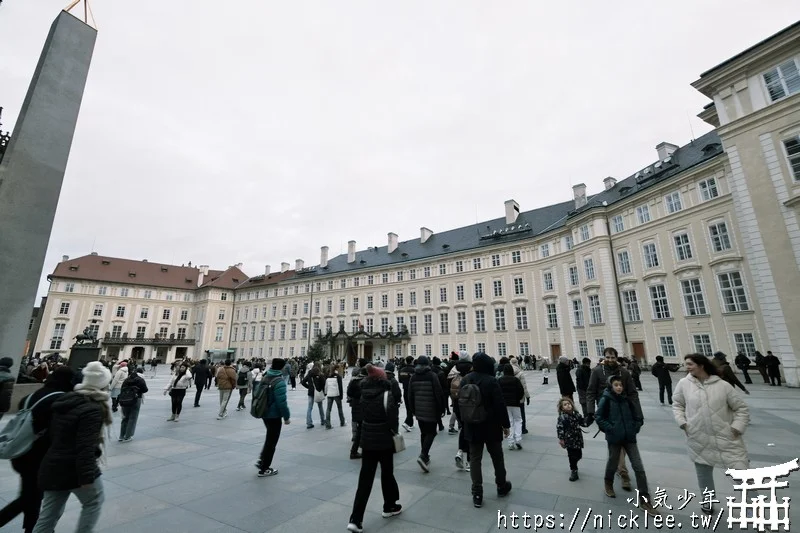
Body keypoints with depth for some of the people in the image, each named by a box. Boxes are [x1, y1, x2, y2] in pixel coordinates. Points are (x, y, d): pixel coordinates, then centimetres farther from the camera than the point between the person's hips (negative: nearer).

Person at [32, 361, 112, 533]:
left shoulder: (66, 401, 7)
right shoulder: (92, 409, -22)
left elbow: (54, 436, 19)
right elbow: (86, 447, -25)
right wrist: (87, 477, -18)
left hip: (53, 466, 8)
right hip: (74, 468, -8)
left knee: (49, 513, 18)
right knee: (94, 501, 15)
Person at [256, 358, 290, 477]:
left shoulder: (265, 378, 3)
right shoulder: (279, 381, -23)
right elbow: (282, 402, -24)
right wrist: (286, 417, -13)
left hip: (264, 413, 8)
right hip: (274, 415, -8)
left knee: (269, 438, 26)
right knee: (271, 442, 7)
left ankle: (261, 460, 25)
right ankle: (264, 469, 17)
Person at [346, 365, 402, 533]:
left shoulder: (364, 394, 0)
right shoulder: (386, 394, -19)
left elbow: (361, 416, 8)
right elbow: (393, 418, -20)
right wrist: (393, 430, -2)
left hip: (367, 440, 5)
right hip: (384, 441, -4)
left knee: (365, 478, 10)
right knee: (387, 474, 17)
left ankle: (356, 519, 8)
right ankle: (389, 507, 36)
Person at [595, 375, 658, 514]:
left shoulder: (626, 399, 0)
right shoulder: (606, 399, -12)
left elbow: (638, 416, 11)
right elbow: (598, 417, -12)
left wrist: (635, 429, -1)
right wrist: (610, 429, -16)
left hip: (629, 437, 3)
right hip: (614, 438, -3)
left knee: (639, 467, 2)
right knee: (613, 463, 14)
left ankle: (644, 499, 13)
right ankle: (609, 485, 40)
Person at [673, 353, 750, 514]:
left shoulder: (723, 385, -6)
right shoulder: (684, 384, -5)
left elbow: (741, 408, 3)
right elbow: (677, 405, 7)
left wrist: (737, 427, -8)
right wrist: (682, 422, -6)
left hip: (726, 439, -1)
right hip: (699, 440, 1)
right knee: (703, 472, 17)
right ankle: (707, 499, 40)